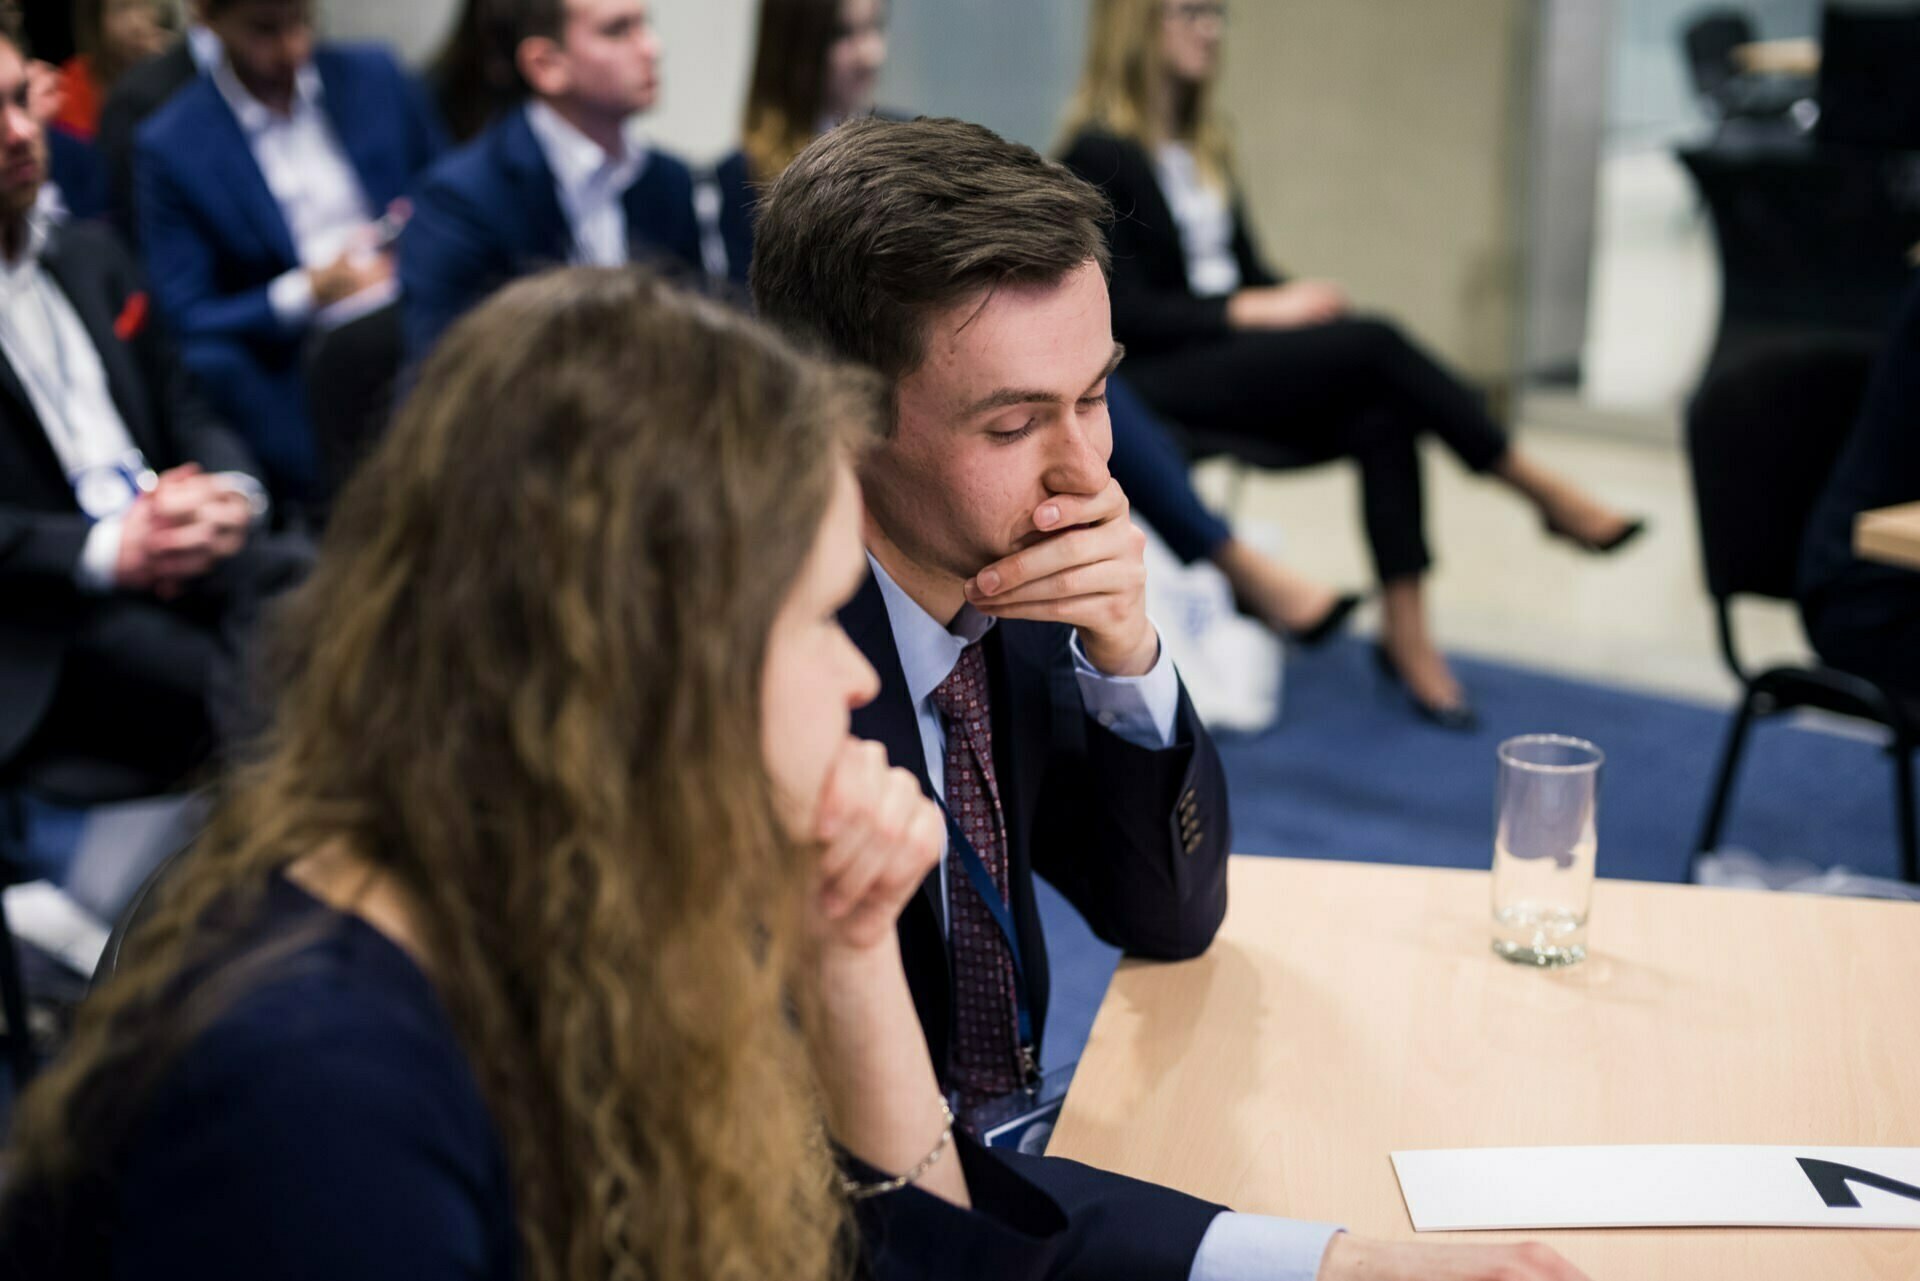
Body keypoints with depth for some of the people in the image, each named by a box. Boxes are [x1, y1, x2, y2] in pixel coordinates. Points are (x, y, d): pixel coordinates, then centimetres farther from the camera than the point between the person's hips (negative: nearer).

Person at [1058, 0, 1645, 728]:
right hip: (1157, 380, -7)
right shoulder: (1099, 155, -8)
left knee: (1380, 417, -22)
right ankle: (1540, 492, -14)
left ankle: (1407, 634, -25)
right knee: (1374, 344, -26)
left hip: (1233, 352, 8)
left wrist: (1293, 299, -6)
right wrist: (1256, 312, -20)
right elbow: (1123, 309, -14)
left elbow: (1245, 270, 17)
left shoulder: (1206, 148, 16)